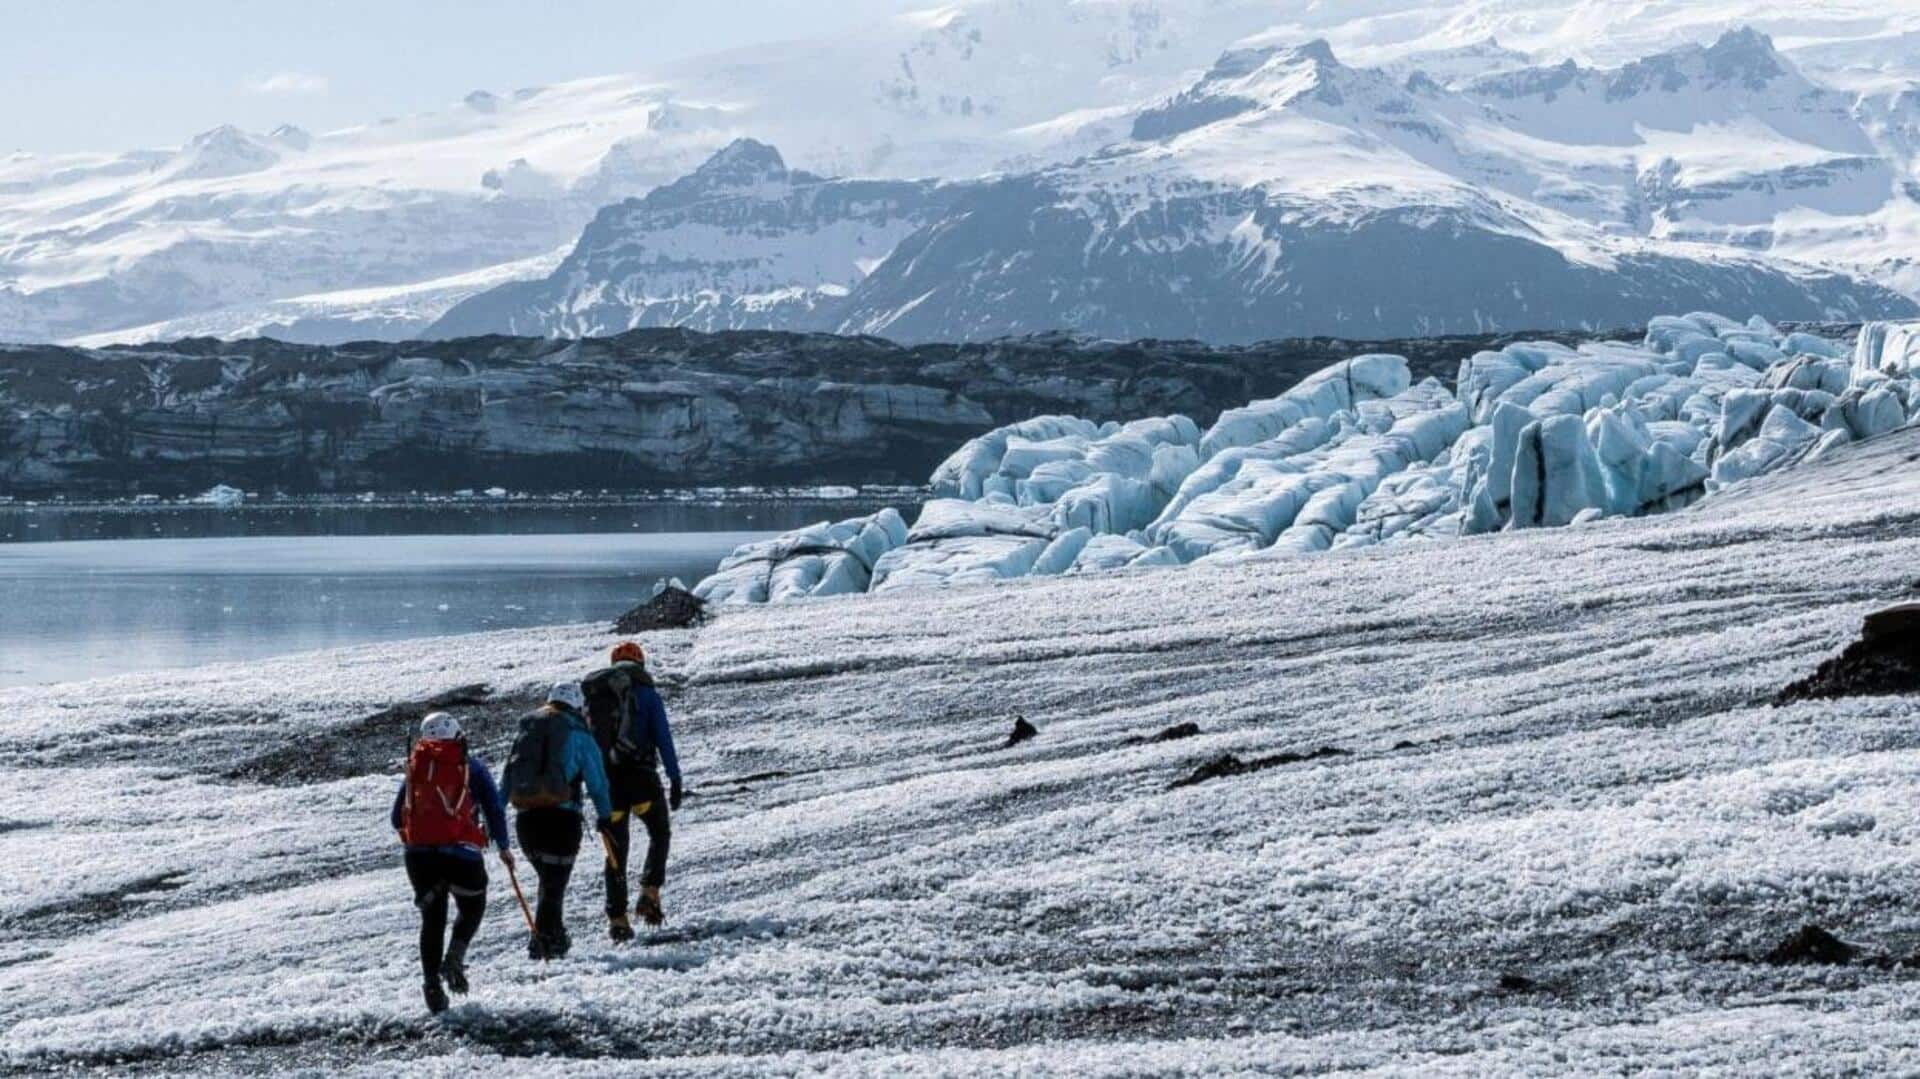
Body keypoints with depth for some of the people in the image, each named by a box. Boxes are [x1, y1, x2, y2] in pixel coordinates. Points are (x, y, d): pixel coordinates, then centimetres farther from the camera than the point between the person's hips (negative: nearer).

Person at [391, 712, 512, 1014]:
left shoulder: (416, 766, 15)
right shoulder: (470, 766, 6)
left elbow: (397, 817, 16)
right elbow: (494, 807, 0)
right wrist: (503, 847, 10)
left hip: (419, 852, 3)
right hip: (460, 850, -3)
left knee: (432, 918, 12)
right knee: (472, 907, 16)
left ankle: (432, 981, -1)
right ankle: (454, 959, -8)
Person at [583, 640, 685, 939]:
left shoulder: (593, 695, 11)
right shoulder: (646, 693, -1)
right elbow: (663, 738, -7)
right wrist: (675, 780, -6)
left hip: (606, 780, 3)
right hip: (641, 777, -3)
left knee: (616, 848, 10)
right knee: (660, 833, 18)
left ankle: (617, 918, 5)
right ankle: (650, 892, -2)